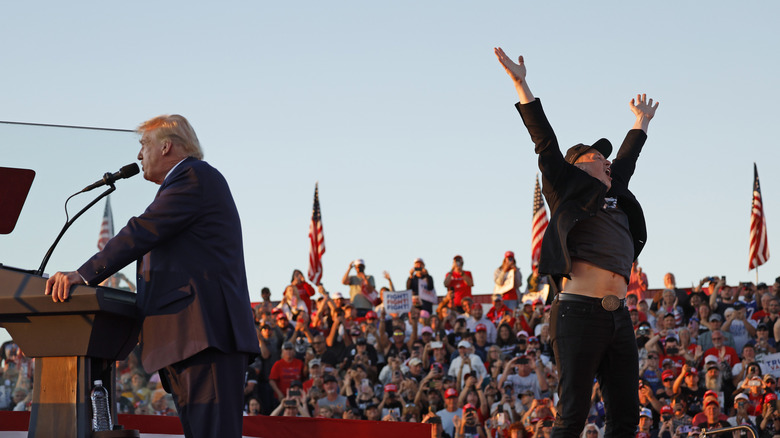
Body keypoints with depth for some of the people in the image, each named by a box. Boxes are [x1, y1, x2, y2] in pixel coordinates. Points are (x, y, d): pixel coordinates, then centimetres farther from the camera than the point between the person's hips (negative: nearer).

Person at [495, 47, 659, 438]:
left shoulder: (617, 201, 24)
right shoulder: (569, 193, 7)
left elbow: (626, 159, 41)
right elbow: (546, 144, 4)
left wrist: (641, 122, 58)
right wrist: (520, 84, 2)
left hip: (618, 318, 7)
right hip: (579, 313, -7)